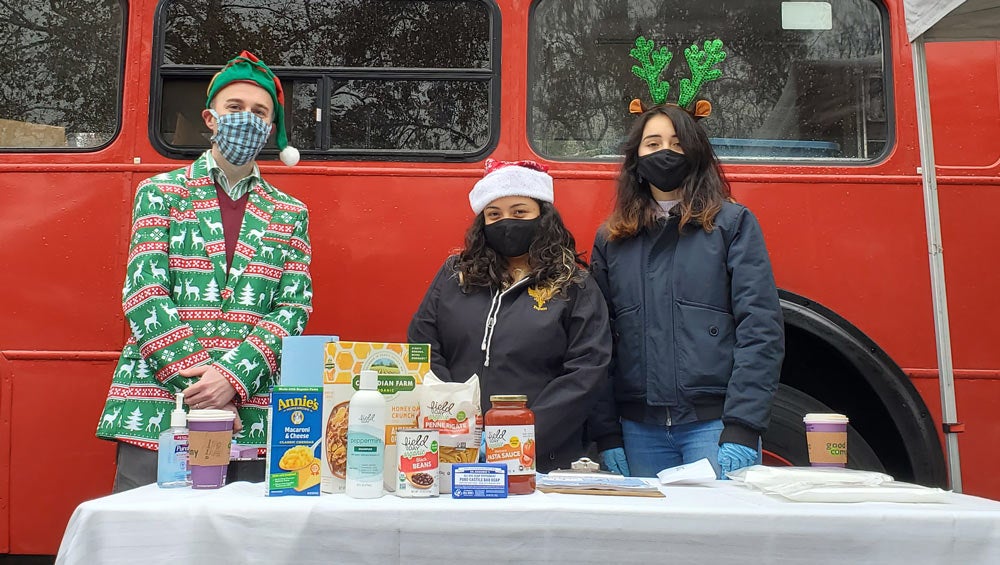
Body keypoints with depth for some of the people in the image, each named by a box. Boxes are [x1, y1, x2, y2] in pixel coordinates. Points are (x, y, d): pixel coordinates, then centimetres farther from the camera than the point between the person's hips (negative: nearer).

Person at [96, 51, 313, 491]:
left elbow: (293, 310, 3)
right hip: (156, 411, -1)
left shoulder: (290, 215, 13)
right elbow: (143, 294, -1)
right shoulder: (160, 192, 9)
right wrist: (193, 381, -12)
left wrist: (233, 377, -13)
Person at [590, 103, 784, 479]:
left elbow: (761, 329, -5)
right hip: (639, 430, 3)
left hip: (714, 423, -2)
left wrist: (742, 428, -14)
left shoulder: (733, 224, 2)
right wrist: (607, 433, 1)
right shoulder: (610, 239, 11)